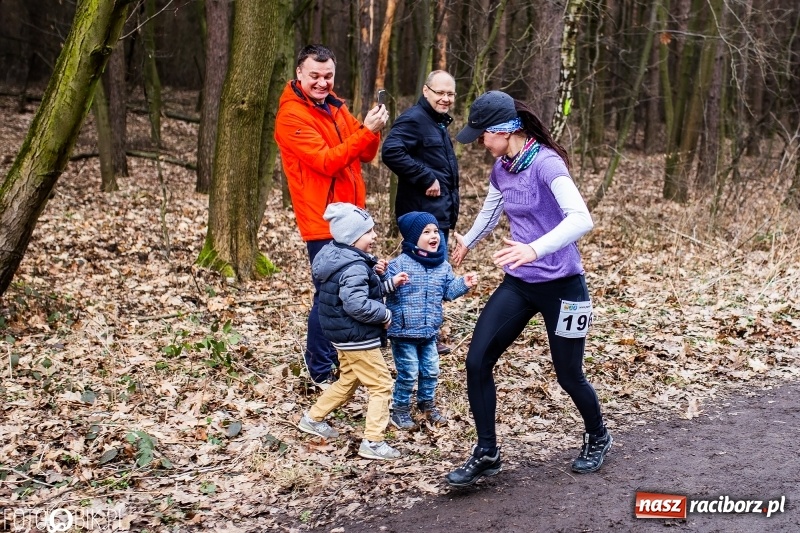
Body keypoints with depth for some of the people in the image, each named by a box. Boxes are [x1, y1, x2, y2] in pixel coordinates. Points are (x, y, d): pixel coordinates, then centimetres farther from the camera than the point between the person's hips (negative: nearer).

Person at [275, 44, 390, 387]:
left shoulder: (334, 107, 13)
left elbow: (365, 155, 8)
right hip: (322, 219, -8)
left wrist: (373, 130, -12)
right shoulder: (292, 115, -12)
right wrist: (367, 131, -25)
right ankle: (321, 370, 11)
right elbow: (326, 161, -21)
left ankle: (323, 355, 30)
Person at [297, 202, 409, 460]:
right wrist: (385, 314, -19)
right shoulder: (355, 268, -24)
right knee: (381, 385, -2)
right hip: (359, 338, -10)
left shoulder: (340, 258, 7)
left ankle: (312, 418, 36)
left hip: (344, 335, 10)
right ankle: (372, 442, -1)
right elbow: (357, 305, -33)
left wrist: (390, 283, 9)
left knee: (348, 380, 26)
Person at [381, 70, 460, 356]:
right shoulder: (414, 119, -14)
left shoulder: (438, 123, 19)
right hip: (424, 213, -10)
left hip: (440, 214, 10)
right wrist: (426, 179, -25)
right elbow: (391, 152, -30)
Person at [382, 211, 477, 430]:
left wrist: (464, 284, -3)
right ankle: (400, 409, 17)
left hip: (429, 331, 6)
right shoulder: (400, 263, -14)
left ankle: (427, 404, 36)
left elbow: (448, 291, 11)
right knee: (408, 373, 0)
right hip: (404, 331, -6)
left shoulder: (443, 266, 4)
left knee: (431, 371, 15)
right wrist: (382, 277, -37)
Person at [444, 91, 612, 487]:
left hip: (560, 285, -6)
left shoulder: (546, 164, -20)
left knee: (569, 376, 8)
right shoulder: (501, 168, 3)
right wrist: (467, 242, 42)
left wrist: (535, 249, -50)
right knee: (477, 361, -5)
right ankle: (486, 454, 8)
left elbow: (581, 219, -35)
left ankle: (597, 438, 38)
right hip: (518, 283, 7)